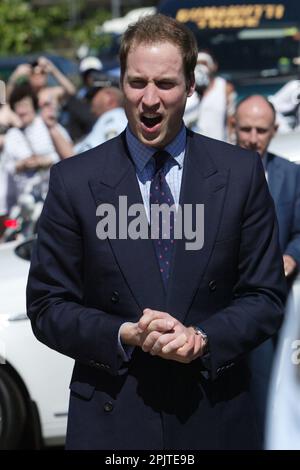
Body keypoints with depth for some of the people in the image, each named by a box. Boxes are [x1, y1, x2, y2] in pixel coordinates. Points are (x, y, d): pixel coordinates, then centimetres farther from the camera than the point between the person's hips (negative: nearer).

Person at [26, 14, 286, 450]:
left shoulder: (241, 173, -1)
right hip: (110, 420, -1)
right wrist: (126, 336, -16)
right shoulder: (74, 180, -3)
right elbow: (47, 306, -1)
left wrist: (202, 338, -15)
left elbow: (265, 296, 2)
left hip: (216, 418, 1)